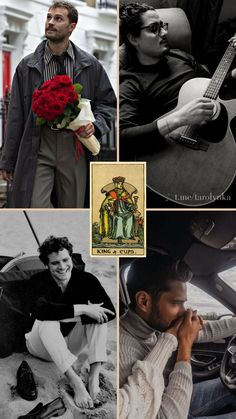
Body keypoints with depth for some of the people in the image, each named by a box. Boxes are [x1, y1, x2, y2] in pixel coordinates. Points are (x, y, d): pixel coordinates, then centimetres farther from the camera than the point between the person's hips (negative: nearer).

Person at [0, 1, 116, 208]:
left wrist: (95, 124, -9)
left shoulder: (90, 65, 8)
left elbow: (107, 102, 14)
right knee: (34, 208, -11)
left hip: (75, 146, 1)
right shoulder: (27, 66, 7)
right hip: (38, 147, -1)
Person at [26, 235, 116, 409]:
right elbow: (41, 309, -43)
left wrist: (67, 317, -31)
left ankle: (94, 378, -33)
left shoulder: (86, 279, -14)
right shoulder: (38, 281, -20)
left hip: (70, 346, 3)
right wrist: (82, 309, -44)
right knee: (47, 321, -36)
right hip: (43, 346, -2)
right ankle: (77, 384, -42)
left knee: (97, 314, -22)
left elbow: (110, 311, -25)